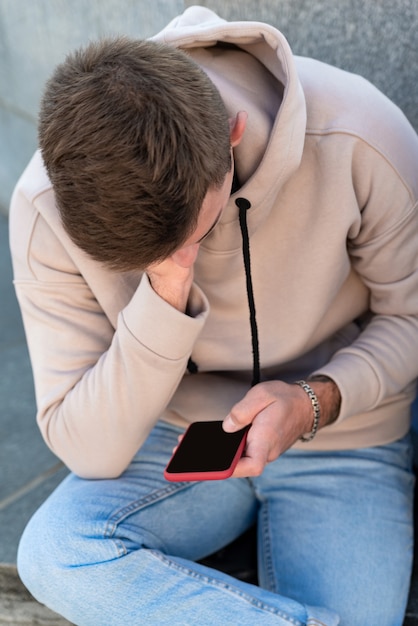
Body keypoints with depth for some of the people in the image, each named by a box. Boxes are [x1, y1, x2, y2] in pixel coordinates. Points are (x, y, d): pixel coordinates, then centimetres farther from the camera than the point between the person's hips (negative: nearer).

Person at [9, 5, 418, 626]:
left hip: (343, 442, -1)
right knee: (52, 551, -26)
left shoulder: (358, 141, -24)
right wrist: (165, 298, -32)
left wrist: (320, 400, -25)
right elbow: (89, 451, -18)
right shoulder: (48, 209, -20)